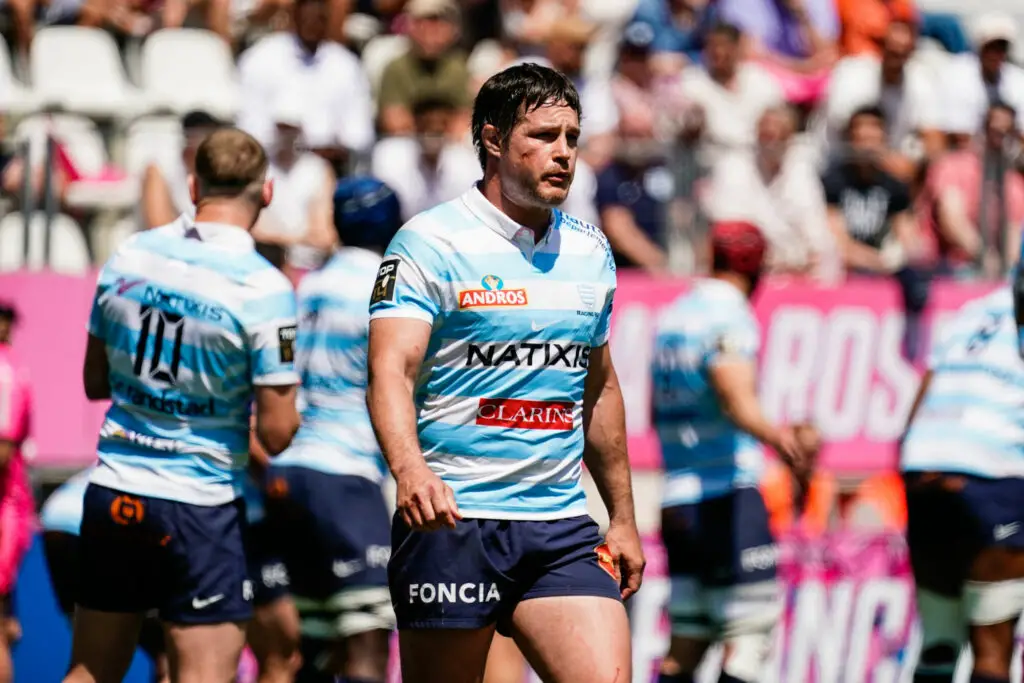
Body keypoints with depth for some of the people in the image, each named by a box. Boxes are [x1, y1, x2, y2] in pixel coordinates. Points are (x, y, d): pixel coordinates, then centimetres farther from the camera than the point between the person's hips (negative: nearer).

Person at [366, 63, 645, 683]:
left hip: (563, 527, 5)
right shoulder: (430, 243, -6)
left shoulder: (591, 252, 13)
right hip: (451, 517, -5)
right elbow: (391, 370, -17)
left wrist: (623, 516, 22)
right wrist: (410, 469, -36)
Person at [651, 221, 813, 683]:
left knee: (686, 638, 9)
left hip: (677, 499, 8)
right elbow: (738, 403, -24)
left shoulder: (669, 318, 15)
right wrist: (778, 437, -39)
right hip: (730, 492, -8)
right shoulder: (730, 318, -9)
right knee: (749, 627, -5)